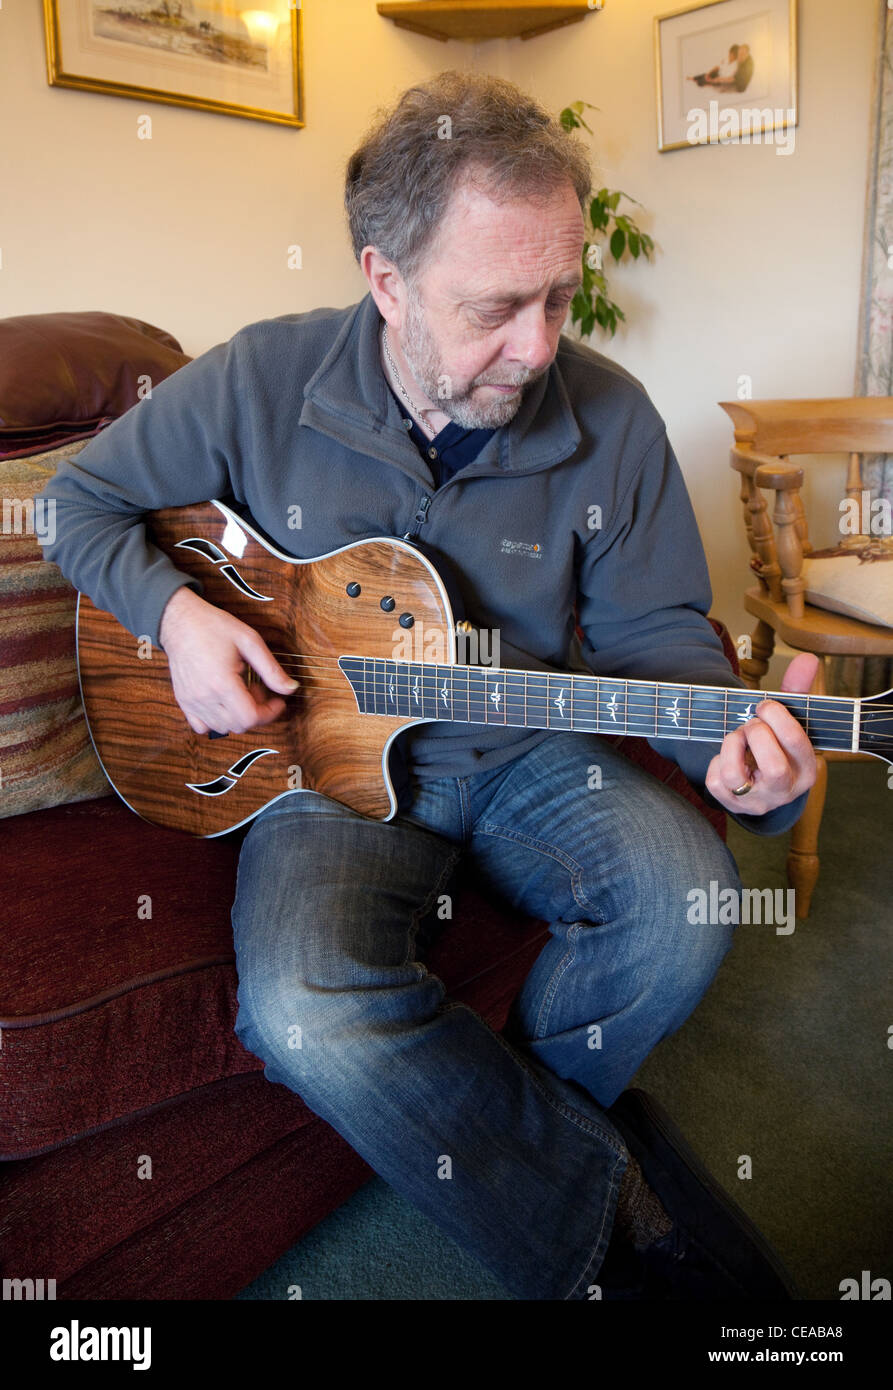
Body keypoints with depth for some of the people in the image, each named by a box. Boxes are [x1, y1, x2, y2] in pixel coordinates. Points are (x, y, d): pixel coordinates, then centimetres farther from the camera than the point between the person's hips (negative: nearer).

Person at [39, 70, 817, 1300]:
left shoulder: (610, 420, -6)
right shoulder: (260, 382, -9)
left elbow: (653, 628, 1)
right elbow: (83, 499, 5)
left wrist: (727, 735, -21)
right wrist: (173, 610, -15)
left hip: (524, 750, 2)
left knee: (684, 901, -25)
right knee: (310, 1015, -29)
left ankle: (470, 1132, 5)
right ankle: (615, 1220, -4)